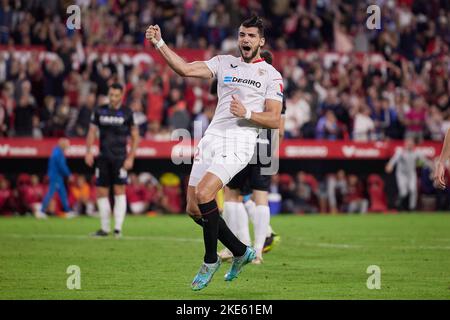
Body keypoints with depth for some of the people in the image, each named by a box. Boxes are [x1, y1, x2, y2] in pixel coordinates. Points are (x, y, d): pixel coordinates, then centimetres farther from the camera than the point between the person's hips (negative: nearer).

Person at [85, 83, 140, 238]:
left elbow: (135, 136, 2)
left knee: (119, 191, -9)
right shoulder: (99, 111, 6)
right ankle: (105, 228, 13)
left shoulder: (127, 113, -2)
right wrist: (89, 151, -3)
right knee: (101, 192, 3)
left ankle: (118, 228, -9)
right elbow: (92, 131, 10)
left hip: (120, 158, -3)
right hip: (103, 158, 3)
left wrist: (131, 157, -6)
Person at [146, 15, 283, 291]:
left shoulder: (271, 75, 5)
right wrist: (159, 43, -7)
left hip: (240, 143, -5)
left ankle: (211, 260, -6)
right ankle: (241, 252, 21)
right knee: (193, 208, 1)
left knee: (203, 193, -25)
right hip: (211, 140, 5)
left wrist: (247, 114, -17)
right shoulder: (224, 63, 15)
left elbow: (275, 121, 0)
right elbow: (185, 69, 2)